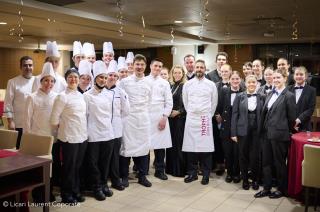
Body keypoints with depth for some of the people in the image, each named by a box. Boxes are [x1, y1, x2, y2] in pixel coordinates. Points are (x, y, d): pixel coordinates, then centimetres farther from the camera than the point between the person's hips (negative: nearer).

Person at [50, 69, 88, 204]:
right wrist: (63, 129, 1)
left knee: (77, 166, 15)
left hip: (82, 136, 6)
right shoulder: (62, 96, -11)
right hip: (69, 137, -6)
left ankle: (76, 192, 29)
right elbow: (54, 118, -12)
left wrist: (84, 130, 12)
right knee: (68, 167, 4)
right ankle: (66, 195, 19)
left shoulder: (81, 95, 9)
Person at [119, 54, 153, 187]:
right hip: (128, 118, -3)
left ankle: (142, 176, 18)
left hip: (143, 118, 3)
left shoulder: (148, 83, 8)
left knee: (144, 146, 6)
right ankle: (124, 176, 14)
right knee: (126, 146, 1)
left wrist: (143, 111, 11)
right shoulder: (124, 82, -2)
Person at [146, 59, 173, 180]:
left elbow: (169, 102, 5)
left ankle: (160, 170, 14)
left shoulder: (165, 83, 10)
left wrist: (164, 117, -5)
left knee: (161, 144, 2)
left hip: (159, 117, 1)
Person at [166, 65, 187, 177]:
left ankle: (180, 170, 8)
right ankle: (170, 167, 18)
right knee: (170, 142, 8)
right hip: (170, 118, 5)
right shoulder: (170, 86, 11)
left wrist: (179, 112, -13)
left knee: (179, 143, -2)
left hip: (180, 118, -5)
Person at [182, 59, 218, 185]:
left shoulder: (211, 85, 4)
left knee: (206, 147, -2)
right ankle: (192, 173, 15)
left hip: (205, 119, -1)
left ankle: (205, 175, 9)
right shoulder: (187, 84, 7)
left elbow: (214, 102, 10)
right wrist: (191, 113, 13)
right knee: (190, 146, 2)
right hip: (191, 119, 1)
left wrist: (209, 115, 10)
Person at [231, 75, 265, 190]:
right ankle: (245, 179, 22)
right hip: (243, 130, 0)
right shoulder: (239, 97, 2)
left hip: (257, 131, 0)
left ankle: (255, 180, 21)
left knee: (255, 156, 3)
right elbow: (234, 114, 0)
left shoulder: (262, 97, 4)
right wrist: (233, 132, -4)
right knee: (243, 156, 7)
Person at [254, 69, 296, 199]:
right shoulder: (271, 94, 12)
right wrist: (263, 129, 10)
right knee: (266, 162, 12)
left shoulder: (289, 96, -9)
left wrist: (287, 131, 4)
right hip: (267, 133, 7)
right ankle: (266, 188, 24)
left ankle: (281, 189, 22)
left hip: (279, 134, -7)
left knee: (279, 163, 6)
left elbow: (292, 117, -6)